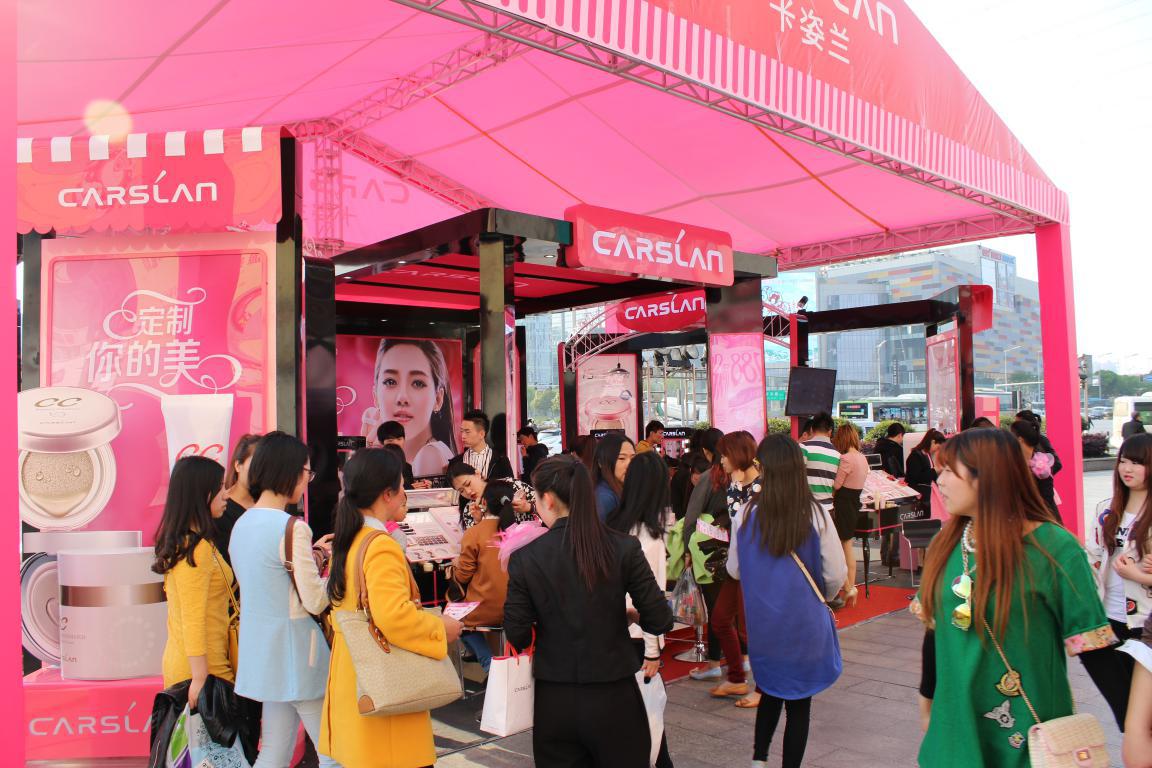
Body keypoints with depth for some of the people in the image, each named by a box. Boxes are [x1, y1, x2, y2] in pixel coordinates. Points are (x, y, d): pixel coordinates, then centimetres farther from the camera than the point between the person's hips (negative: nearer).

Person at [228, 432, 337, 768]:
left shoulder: (242, 524, 6)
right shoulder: (292, 528, -19)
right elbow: (315, 602, -16)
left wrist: (311, 557, 14)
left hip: (261, 650, 9)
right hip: (294, 650, -8)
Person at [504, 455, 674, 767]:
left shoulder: (524, 558, -11)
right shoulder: (624, 548, -11)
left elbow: (517, 636, -7)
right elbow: (660, 621, -9)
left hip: (553, 701, 0)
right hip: (613, 697, 0)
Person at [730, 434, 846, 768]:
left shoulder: (748, 514, -12)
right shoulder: (815, 514, -16)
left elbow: (734, 568, 1)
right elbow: (837, 575, -7)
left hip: (762, 624, 2)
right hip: (805, 624, -2)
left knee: (770, 691, 24)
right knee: (799, 702, 15)